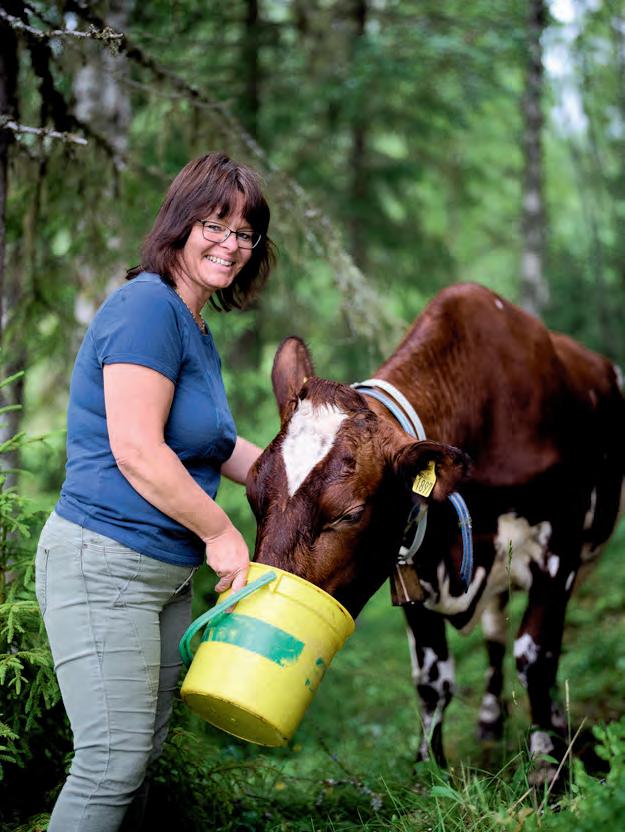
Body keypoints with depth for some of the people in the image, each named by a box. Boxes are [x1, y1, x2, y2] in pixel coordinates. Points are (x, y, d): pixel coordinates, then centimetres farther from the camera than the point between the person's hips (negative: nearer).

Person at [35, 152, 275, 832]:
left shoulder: (193, 328, 16)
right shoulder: (148, 306, -14)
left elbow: (212, 447, 28)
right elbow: (135, 450, -22)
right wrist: (221, 531, -14)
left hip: (168, 571, 10)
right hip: (104, 564, -10)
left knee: (143, 750, 15)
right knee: (114, 759, -9)